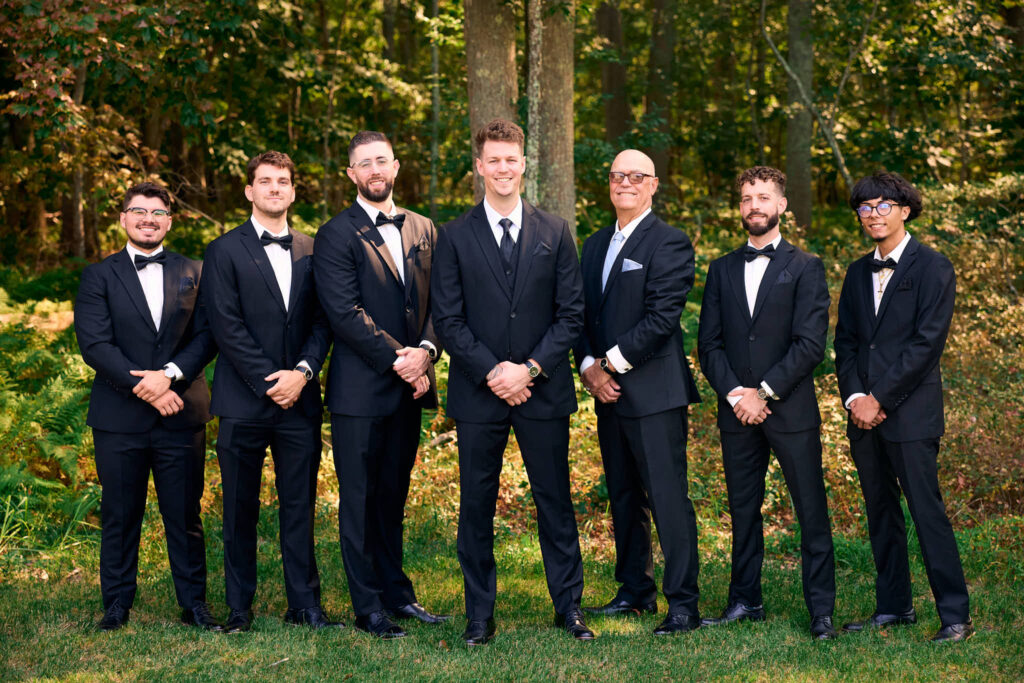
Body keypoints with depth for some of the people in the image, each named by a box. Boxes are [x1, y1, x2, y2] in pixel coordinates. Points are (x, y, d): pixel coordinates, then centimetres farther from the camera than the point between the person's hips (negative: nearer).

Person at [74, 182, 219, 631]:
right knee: (119, 518, 6)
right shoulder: (99, 276, 5)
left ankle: (194, 605, 14)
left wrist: (169, 374, -15)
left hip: (181, 414, 1)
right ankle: (117, 607, 16)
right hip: (119, 419, -1)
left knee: (185, 517, 5)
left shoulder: (193, 273, 11)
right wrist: (144, 386, -15)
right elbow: (94, 344, -6)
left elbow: (206, 336, 2)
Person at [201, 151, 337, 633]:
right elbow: (227, 325, -6)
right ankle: (239, 608, 12)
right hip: (244, 401, -3)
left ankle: (304, 604, 12)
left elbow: (322, 320, 8)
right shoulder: (225, 251, 1)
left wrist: (302, 371, -8)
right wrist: (269, 381, -11)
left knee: (299, 505, 5)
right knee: (240, 509, 4)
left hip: (299, 398, 3)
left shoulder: (311, 251, 12)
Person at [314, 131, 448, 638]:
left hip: (409, 387, 5)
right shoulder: (336, 235, -5)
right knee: (360, 500, 1)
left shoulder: (422, 230, 13)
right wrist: (398, 359, -15)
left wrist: (426, 350, -9)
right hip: (361, 390, -5)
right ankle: (368, 608, 7)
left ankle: (396, 593, 23)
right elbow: (345, 313, -14)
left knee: (393, 496, 14)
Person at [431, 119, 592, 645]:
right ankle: (479, 614, 14)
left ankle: (568, 605, 16)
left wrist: (530, 369, -10)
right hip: (478, 393, 0)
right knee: (476, 506, 4)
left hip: (543, 390, 1)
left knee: (555, 501, 6)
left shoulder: (555, 233, 6)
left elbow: (571, 313, 2)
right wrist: (491, 372, -12)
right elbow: (447, 319, -1)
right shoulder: (454, 237, 3)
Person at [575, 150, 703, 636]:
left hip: (655, 392, -7)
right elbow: (583, 313, 16)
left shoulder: (670, 244, -7)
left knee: (669, 500, -7)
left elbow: (661, 318, -15)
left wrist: (612, 362, -13)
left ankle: (683, 604, -4)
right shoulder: (596, 245, 17)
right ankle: (635, 591, 23)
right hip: (608, 393, 8)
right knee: (624, 499, 13)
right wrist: (589, 367, -1)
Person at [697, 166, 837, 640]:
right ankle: (745, 601, 19)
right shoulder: (722, 269, 14)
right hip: (737, 410, 4)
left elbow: (810, 345, -7)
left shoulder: (805, 268, 2)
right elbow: (708, 343, 8)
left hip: (791, 409, -4)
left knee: (811, 511, -2)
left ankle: (821, 610, 2)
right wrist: (734, 394, -6)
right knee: (743, 510, 9)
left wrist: (763, 392, -12)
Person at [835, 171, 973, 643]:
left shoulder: (932, 268, -4)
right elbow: (845, 340, 15)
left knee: (927, 512, -9)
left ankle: (956, 616, -5)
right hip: (865, 412, 7)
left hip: (910, 413, -7)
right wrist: (854, 396, -2)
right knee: (880, 513, 11)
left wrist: (880, 399, -13)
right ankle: (894, 607, 20)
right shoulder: (858, 273, 16)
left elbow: (927, 342, -12)